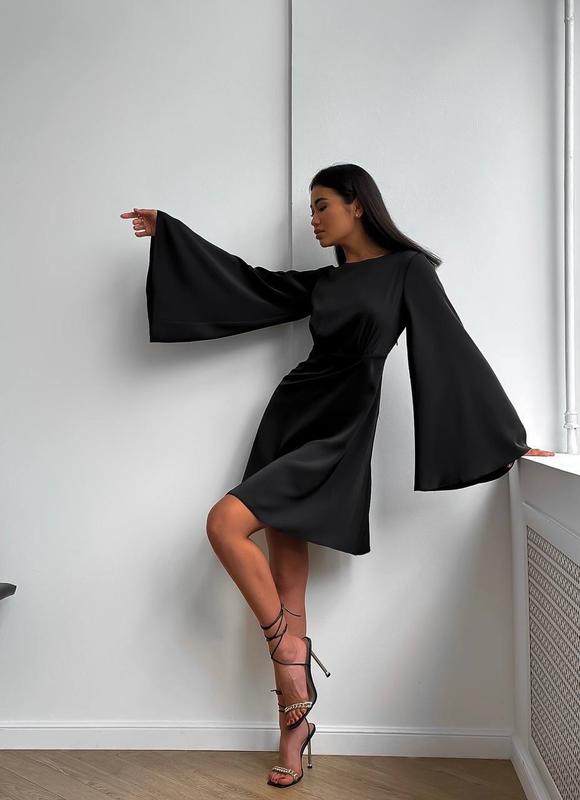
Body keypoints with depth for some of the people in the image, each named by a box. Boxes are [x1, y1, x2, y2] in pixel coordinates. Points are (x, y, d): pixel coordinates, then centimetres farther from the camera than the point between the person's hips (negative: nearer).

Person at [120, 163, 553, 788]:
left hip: (337, 432, -6)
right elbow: (248, 281, 21)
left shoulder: (407, 269, -1)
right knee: (287, 583, 4)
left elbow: (453, 350, -2)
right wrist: (166, 230, 23)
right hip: (291, 414, 6)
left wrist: (506, 437, 0)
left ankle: (287, 643, 2)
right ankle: (296, 725, 15)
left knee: (225, 524, -21)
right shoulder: (324, 283, 16)